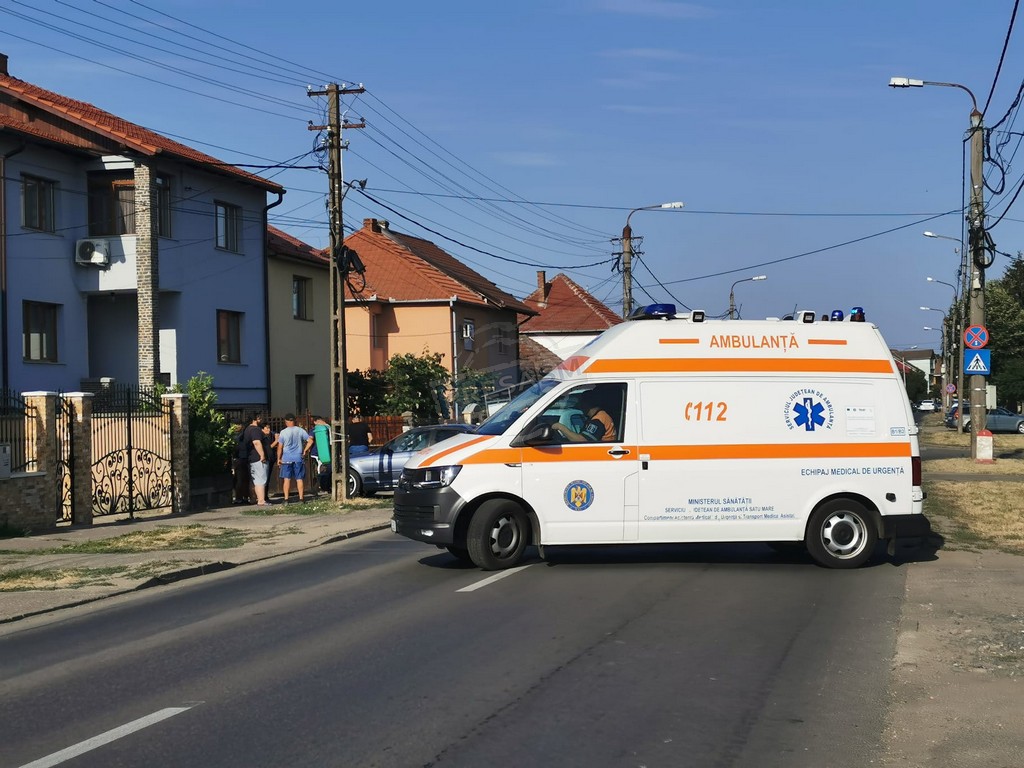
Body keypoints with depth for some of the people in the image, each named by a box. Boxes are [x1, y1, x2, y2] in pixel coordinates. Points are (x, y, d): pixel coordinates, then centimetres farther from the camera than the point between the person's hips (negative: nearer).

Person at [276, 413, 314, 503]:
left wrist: (279, 458, 7)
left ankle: (286, 499, 1)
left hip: (286, 459, -2)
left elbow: (280, 447, -3)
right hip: (299, 458, 2)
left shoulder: (283, 432, -6)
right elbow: (310, 441, -4)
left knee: (287, 479, 3)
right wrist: (305, 450, 8)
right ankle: (301, 498, 7)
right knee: (299, 479, 7)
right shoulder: (300, 430, -1)